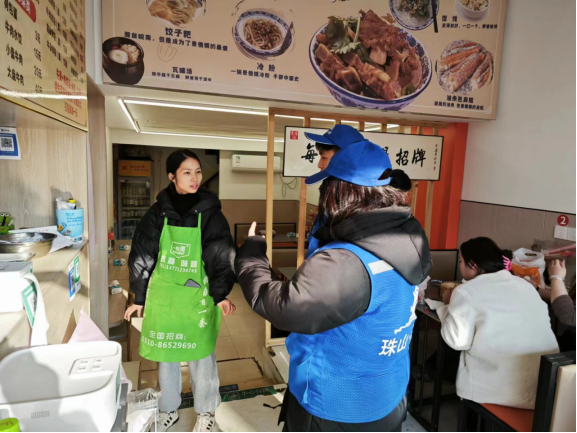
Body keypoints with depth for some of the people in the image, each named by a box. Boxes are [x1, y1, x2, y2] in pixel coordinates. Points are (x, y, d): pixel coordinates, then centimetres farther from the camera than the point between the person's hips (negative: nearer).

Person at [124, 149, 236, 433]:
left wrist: (220, 295, -20)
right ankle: (169, 409, 41)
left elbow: (221, 258, -9)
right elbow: (142, 256, 3)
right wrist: (139, 298, 5)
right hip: (163, 296, 2)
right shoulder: (159, 212, -3)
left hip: (198, 297, -2)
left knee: (201, 356, 11)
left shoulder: (210, 213, -8)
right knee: (165, 356, 17)